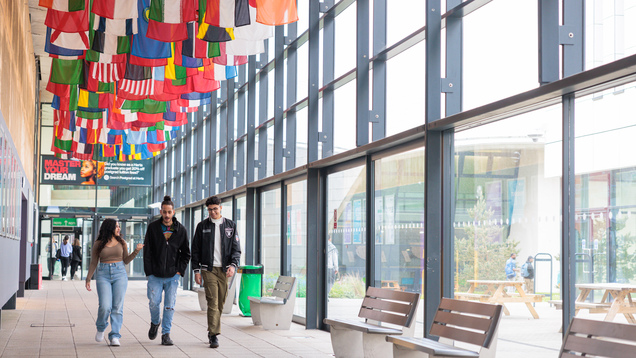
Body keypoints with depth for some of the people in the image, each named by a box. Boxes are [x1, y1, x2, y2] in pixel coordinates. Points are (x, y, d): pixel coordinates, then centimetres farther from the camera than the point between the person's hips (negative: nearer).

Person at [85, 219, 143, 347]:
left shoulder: (121, 242, 10)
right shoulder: (98, 244, 5)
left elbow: (126, 260, 12)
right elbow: (94, 263, 11)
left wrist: (136, 250, -1)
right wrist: (88, 279, 8)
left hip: (120, 274, 2)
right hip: (103, 275, -2)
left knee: (117, 307, -6)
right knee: (105, 307, -13)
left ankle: (114, 336, -1)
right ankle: (101, 328, 17)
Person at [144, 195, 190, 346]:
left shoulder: (181, 230, 2)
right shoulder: (153, 228, 0)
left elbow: (186, 253, 9)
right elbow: (147, 252, 2)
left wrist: (180, 271, -1)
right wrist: (149, 272, -4)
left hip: (172, 276, 0)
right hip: (155, 275, 0)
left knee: (170, 306, -2)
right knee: (154, 302, -4)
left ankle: (166, 334, 8)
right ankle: (155, 322, 26)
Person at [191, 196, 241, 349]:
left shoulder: (230, 225, 8)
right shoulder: (202, 226, 5)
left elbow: (236, 248, 6)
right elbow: (195, 249, 7)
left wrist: (233, 265, -11)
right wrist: (196, 270, 0)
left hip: (224, 270, 2)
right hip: (208, 269, -2)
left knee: (220, 303, 6)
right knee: (213, 302, -11)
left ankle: (212, 331, 22)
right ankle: (214, 336, -12)